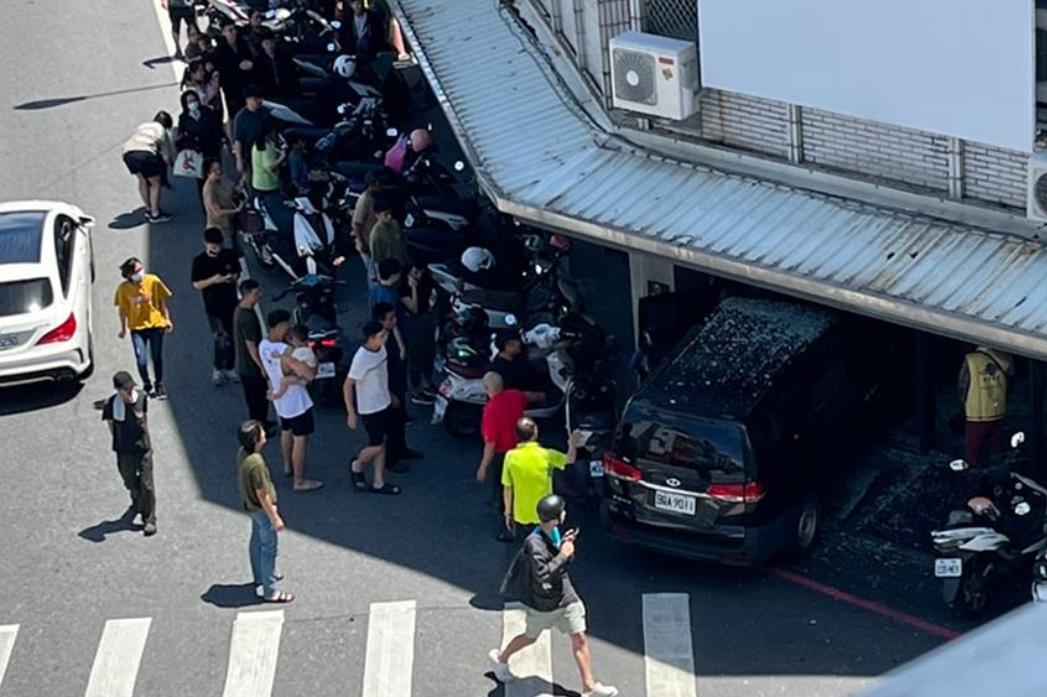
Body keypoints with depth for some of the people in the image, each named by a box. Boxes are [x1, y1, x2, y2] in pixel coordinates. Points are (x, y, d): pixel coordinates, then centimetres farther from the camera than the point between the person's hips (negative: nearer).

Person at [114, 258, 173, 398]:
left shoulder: (153, 281, -11)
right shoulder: (124, 288, -10)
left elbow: (162, 301, 1)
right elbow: (122, 309, 3)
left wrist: (167, 320, -1)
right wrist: (123, 329, 6)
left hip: (156, 324, 0)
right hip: (137, 328, 0)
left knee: (157, 357, 9)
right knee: (141, 360, -4)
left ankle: (159, 385, 29)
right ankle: (147, 386, 21)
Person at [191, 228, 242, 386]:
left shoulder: (230, 255, -4)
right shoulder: (200, 261, -11)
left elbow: (237, 273, 9)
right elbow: (197, 284, -9)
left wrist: (233, 278, -14)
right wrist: (213, 280, -24)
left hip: (231, 303, 3)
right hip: (213, 307, -3)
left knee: (231, 339, 12)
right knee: (221, 339, -8)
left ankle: (229, 368, 29)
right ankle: (217, 369, 10)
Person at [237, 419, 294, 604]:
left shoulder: (242, 453, -7)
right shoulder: (256, 463, -35)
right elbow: (262, 494, -28)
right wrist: (275, 517, -19)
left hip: (250, 505, 9)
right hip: (262, 509, -9)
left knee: (257, 541, 26)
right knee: (268, 549, 3)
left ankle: (260, 578, 46)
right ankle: (270, 592, 13)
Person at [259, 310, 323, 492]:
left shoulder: (263, 345, -7)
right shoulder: (286, 352, -33)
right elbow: (310, 374, -36)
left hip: (279, 399, 9)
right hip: (296, 401, -9)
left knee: (286, 431, 29)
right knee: (300, 440, 3)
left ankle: (288, 466, 49)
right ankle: (300, 481, 11)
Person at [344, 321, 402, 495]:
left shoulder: (381, 349, -5)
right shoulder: (362, 358, -29)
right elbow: (348, 385, -22)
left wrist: (389, 395, 23)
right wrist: (351, 413, -20)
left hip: (384, 404, 8)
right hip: (369, 409, -8)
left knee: (382, 443, 14)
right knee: (377, 446, 1)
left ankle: (379, 483, 25)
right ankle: (357, 466, 30)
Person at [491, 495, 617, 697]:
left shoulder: (554, 533, -3)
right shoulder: (534, 543, -29)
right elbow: (542, 574, -35)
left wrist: (566, 544, -9)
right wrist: (563, 555, -31)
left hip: (565, 596, 6)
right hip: (542, 604, -6)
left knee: (580, 639, 0)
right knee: (531, 637, 18)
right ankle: (500, 658, 45)